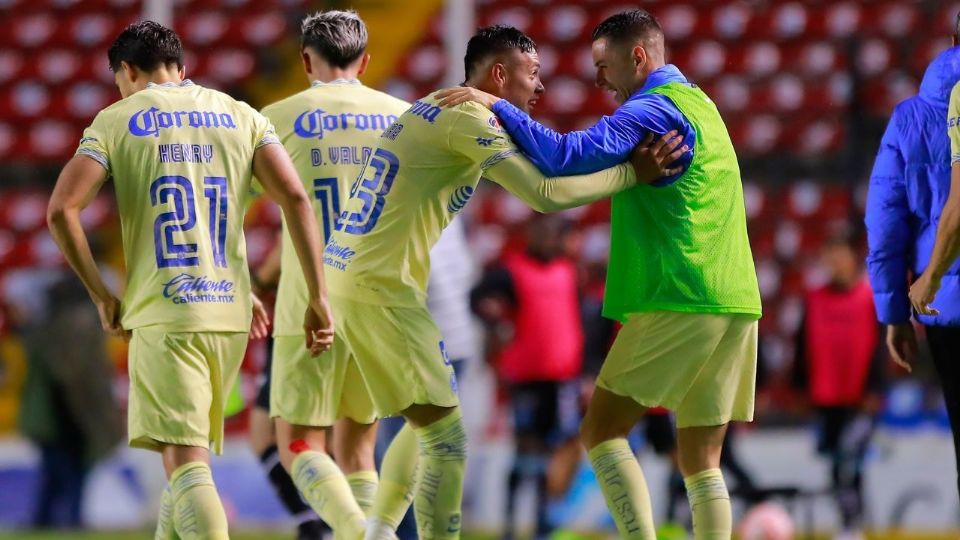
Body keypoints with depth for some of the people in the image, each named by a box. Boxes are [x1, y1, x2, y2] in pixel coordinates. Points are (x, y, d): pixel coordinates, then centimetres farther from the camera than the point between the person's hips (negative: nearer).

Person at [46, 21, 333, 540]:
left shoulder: (115, 121, 4)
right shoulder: (241, 117, 13)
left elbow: (61, 210, -7)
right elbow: (295, 197, 0)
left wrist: (101, 296, 2)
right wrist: (318, 298, 0)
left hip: (162, 313, -4)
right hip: (230, 310, 4)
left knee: (185, 462, -10)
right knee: (190, 452, 20)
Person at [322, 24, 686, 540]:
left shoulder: (435, 110, 17)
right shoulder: (468, 118, -12)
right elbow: (545, 194, -19)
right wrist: (632, 172, -11)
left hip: (348, 274, 10)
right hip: (379, 288, -10)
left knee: (427, 424, 21)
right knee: (446, 437, -6)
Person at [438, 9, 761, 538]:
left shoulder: (652, 110, -8)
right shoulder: (697, 103, 22)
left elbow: (567, 157, -20)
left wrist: (497, 107, -13)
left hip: (679, 302, -9)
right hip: (733, 300, 9)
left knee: (601, 432, -4)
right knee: (701, 463, 7)